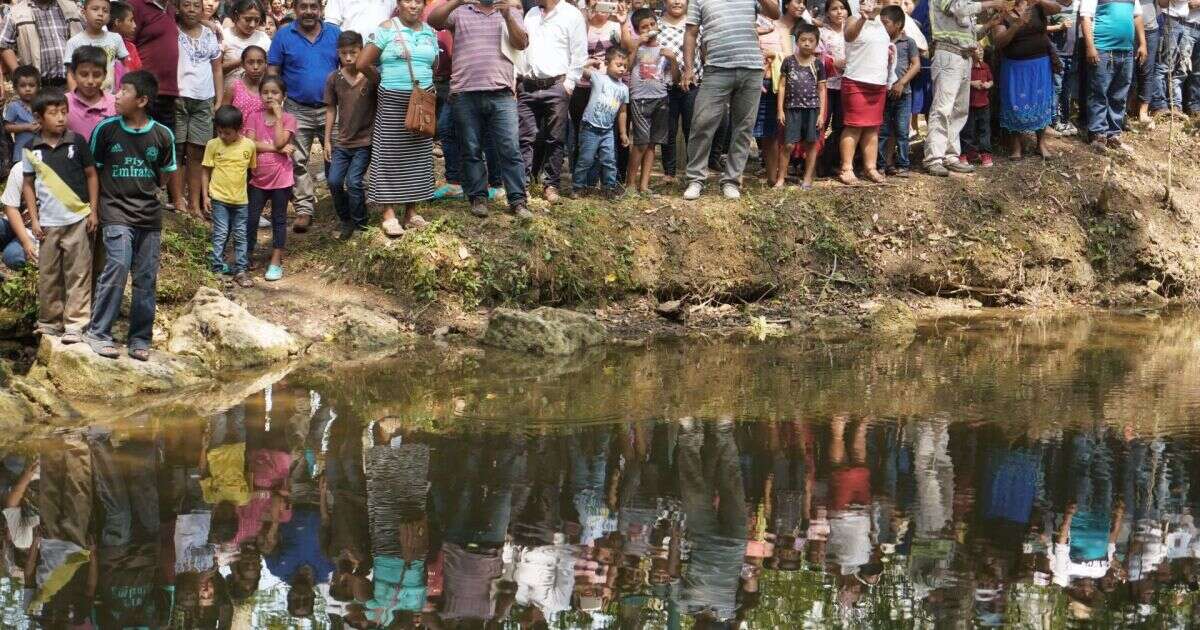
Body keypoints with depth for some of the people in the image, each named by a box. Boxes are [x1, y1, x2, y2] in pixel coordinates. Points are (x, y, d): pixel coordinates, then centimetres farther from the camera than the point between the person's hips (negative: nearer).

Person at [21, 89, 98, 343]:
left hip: (78, 220, -2)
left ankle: (75, 324, 3)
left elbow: (91, 176, 4)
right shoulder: (32, 149, 1)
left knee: (78, 274, -1)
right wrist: (34, 219, 3)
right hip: (48, 223, 2)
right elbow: (29, 185, 8)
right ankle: (50, 322, 21)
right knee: (48, 276, 9)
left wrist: (93, 211, -1)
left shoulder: (77, 142, -3)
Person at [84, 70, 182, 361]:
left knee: (146, 278, 6)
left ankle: (140, 338, 17)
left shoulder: (162, 135, -2)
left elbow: (168, 172, 13)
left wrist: (177, 199, 22)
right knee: (117, 267, -18)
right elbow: (92, 168, 5)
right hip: (116, 213, -2)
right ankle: (97, 331, -8)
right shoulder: (106, 129, -5)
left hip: (150, 214, 3)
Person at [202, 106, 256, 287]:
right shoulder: (213, 145, -5)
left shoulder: (249, 145, -3)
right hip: (219, 198, -2)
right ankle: (218, 269, 6)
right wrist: (205, 196, -3)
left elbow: (252, 169, 9)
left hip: (241, 199, 2)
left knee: (241, 236, 7)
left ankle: (240, 270, 13)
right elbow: (206, 171, 0)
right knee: (220, 234, -1)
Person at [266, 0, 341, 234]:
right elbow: (273, 72, 1)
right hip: (297, 110, 0)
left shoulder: (335, 34, 2)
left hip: (331, 109, 0)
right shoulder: (284, 35, -2)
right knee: (298, 162, 3)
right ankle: (304, 208, 10)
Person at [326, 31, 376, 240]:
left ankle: (359, 223, 8)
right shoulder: (334, 79, 0)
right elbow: (331, 110, 6)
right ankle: (346, 221, 18)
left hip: (365, 140, -3)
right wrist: (327, 140, 6)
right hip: (342, 141, 3)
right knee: (334, 181, -3)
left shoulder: (372, 75, -10)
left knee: (353, 181, -11)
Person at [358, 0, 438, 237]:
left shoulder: (430, 33, 11)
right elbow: (362, 64, -6)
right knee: (390, 156, -3)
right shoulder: (387, 29, -5)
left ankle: (411, 212, 13)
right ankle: (389, 214, -3)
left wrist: (430, 91, 6)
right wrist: (385, 80, 5)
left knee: (417, 156, 6)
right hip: (392, 103, -5)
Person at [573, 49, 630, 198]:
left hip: (607, 131, 4)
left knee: (609, 161, 1)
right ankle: (577, 187, 9)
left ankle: (610, 188, 9)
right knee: (586, 160, 0)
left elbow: (622, 112, 15)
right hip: (590, 128, -4)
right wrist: (591, 62, -5)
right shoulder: (598, 77, -5)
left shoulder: (624, 88, 8)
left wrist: (623, 133, 15)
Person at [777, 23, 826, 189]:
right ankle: (780, 178, 1)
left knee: (811, 144, 4)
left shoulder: (818, 64, 5)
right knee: (788, 144, -6)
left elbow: (822, 90, 7)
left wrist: (822, 113, 1)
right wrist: (780, 110, 0)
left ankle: (808, 178, 13)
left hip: (813, 109, 1)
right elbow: (782, 86, 5)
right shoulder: (789, 61, 3)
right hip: (793, 108, -1)